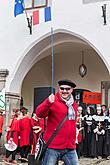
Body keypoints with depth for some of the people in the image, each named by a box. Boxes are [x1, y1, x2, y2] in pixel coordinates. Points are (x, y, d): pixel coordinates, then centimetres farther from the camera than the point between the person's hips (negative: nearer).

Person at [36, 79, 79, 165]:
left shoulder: (74, 104, 13)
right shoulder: (53, 101, -7)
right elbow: (39, 113, -23)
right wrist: (48, 103, -41)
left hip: (70, 148, 6)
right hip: (53, 146, -6)